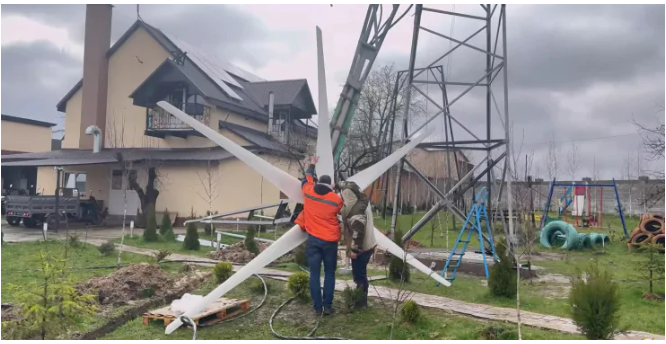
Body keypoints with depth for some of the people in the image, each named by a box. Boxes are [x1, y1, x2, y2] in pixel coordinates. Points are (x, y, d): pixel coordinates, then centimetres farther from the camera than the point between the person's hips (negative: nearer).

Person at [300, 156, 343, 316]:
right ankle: (328, 306, 9)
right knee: (329, 274, 8)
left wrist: (312, 164, 39)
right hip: (330, 240, -1)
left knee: (314, 274, 4)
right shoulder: (336, 199, -5)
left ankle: (317, 307, 7)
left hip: (313, 239, 1)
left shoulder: (309, 192, 1)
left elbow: (307, 178, 21)